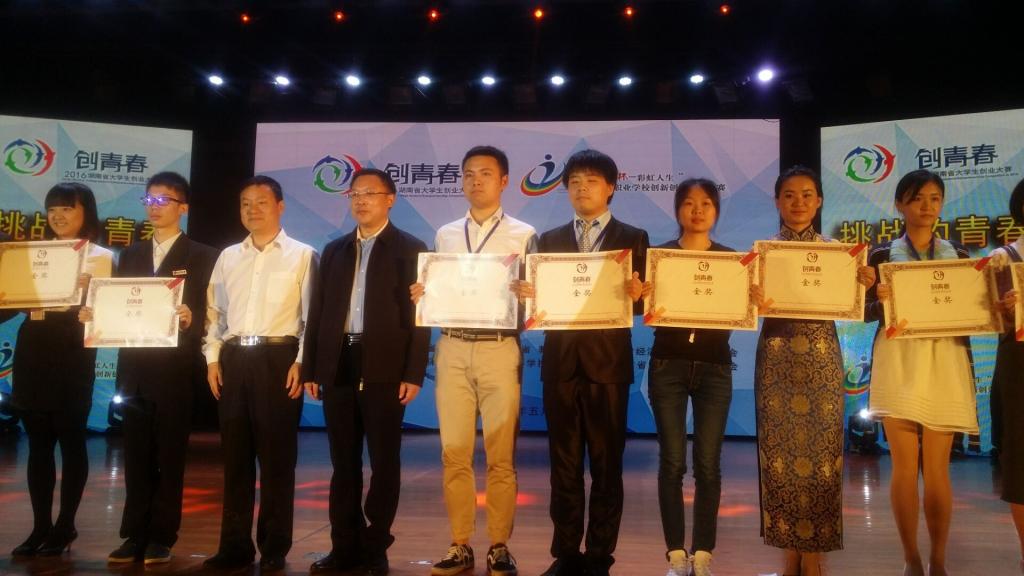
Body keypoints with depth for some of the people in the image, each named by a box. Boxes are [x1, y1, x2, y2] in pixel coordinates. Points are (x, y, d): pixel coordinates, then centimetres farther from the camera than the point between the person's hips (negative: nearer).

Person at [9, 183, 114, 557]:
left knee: (71, 439, 4)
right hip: (32, 348, 5)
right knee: (38, 441, 9)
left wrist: (85, 289, -25)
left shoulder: (100, 256, 3)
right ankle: (41, 525, 18)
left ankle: (65, 525, 14)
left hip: (72, 350, -4)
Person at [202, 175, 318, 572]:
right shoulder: (228, 257, 15)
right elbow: (214, 310, 15)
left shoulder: (302, 255, 2)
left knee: (276, 456, 2)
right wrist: (213, 358, 5)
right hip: (233, 359, 4)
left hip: (278, 358, -4)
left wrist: (301, 362, -11)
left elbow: (312, 315, -3)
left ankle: (274, 547, 14)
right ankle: (235, 544, 19)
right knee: (235, 456, 8)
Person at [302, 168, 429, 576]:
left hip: (384, 369, -4)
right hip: (338, 366, 5)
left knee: (384, 462, 3)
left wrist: (413, 373, -12)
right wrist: (310, 368, 7)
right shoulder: (334, 250, 16)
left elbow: (418, 314, -4)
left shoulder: (410, 249, 2)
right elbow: (318, 312, 13)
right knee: (344, 463, 10)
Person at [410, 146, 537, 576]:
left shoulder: (524, 235, 5)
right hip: (452, 350, 3)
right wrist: (419, 296, -4)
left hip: (499, 350, -3)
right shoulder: (444, 235, 15)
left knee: (501, 456, 2)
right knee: (454, 455, 5)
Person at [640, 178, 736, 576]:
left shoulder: (731, 259, 8)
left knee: (708, 464, 2)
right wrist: (638, 297, -21)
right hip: (668, 366, -1)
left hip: (714, 368, 1)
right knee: (672, 462, 0)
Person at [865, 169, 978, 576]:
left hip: (945, 364, 2)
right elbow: (866, 313, 2)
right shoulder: (882, 255, 6)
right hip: (898, 363, -1)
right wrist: (879, 300, -18)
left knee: (937, 468, 2)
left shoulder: (958, 256, 12)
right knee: (904, 465, -1)